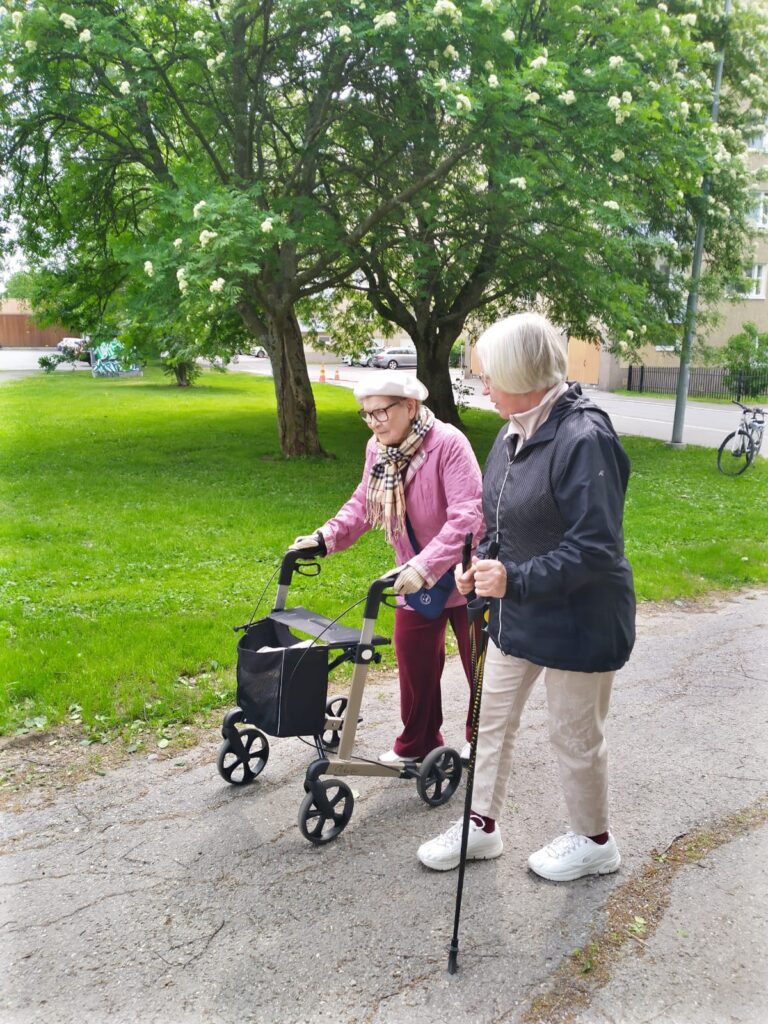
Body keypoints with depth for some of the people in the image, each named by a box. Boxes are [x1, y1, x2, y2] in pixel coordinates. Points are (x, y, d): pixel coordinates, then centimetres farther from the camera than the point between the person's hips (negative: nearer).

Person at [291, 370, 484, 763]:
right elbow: (362, 505, 6)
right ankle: (417, 744, 29)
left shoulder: (448, 442, -26)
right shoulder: (378, 449, -4)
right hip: (415, 578, 6)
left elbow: (468, 516, -33)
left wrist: (425, 568, -40)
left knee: (479, 662, 12)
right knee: (414, 660, 11)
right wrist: (325, 537, -9)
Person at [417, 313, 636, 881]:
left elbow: (597, 548, -28)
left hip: (577, 619, -8)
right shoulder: (515, 432, 1)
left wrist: (516, 579, -30)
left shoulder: (584, 438, -26)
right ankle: (482, 824, 37)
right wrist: (480, 565, -2)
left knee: (575, 734, 11)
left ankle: (594, 841, 36)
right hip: (516, 612, 8)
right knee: (493, 717, 17)